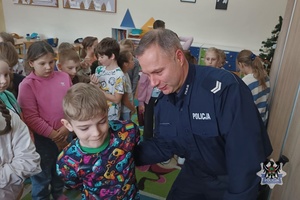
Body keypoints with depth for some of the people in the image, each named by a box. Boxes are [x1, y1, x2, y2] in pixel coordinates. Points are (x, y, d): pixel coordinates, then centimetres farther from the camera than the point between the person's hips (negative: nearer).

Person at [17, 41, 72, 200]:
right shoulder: (27, 85, -13)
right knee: (42, 175, 14)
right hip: (42, 138, -4)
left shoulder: (63, 77, -2)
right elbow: (31, 118, -15)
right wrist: (53, 134, -15)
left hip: (65, 134, 4)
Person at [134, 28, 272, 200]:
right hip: (195, 174, 5)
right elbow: (162, 146, 1)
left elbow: (246, 156, -30)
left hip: (237, 181, -5)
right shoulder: (163, 101, -8)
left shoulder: (226, 88, -32)